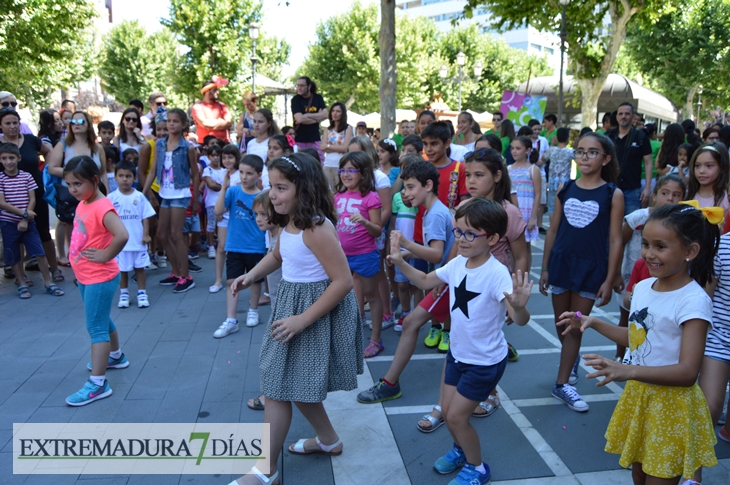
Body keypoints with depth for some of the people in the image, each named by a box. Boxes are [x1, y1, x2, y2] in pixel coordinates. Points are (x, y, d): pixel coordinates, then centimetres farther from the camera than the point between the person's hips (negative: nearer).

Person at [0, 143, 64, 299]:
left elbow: (32, 199, -1)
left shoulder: (27, 177, 1)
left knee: (40, 252, -1)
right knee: (14, 256, 7)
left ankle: (48, 283, 9)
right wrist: (23, 213, -15)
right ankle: (22, 285, 20)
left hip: (28, 222, 1)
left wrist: (25, 220, -10)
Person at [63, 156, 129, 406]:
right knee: (101, 321, 24)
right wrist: (74, 253, 11)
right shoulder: (82, 204, 6)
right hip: (85, 277, 10)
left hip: (100, 279, -10)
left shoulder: (102, 207, -23)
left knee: (96, 327, -5)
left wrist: (105, 255, -25)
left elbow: (121, 235, -38)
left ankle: (98, 383, 1)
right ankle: (115, 356, 44)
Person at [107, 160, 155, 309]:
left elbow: (145, 217, 0)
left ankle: (142, 293, 18)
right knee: (122, 269, 11)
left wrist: (146, 234, -7)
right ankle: (124, 294, 24)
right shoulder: (111, 198, -3)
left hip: (138, 240, 0)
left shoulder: (139, 197, -2)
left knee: (139, 267, 9)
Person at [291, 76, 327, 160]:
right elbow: (299, 119, -14)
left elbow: (326, 115, -5)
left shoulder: (318, 98, 8)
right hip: (299, 140, -2)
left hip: (315, 140, 3)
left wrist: (306, 115, -10)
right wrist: (318, 117, -7)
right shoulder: (295, 100, -1)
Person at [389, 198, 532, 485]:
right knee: (448, 411, 16)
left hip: (486, 361, -7)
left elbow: (520, 320, -35)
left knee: (456, 416, 0)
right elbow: (426, 282, 8)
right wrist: (400, 262, -5)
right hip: (458, 352, 7)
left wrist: (519, 306, -58)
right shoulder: (457, 264, -7)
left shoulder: (497, 274, -28)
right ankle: (461, 449, 46)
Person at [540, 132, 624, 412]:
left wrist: (609, 280, -9)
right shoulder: (565, 189, 3)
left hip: (591, 267, -3)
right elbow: (553, 231, 6)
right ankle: (572, 361, 43)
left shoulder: (613, 194, -6)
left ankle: (562, 384, 13)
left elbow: (615, 240, -6)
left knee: (575, 326, 3)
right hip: (561, 262, 3)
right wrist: (545, 268, 6)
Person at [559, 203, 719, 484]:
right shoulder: (643, 287, -1)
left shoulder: (693, 302, -23)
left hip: (671, 406, -7)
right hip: (637, 396, 7)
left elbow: (688, 372, -29)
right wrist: (593, 323, 7)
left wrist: (628, 371, -41)